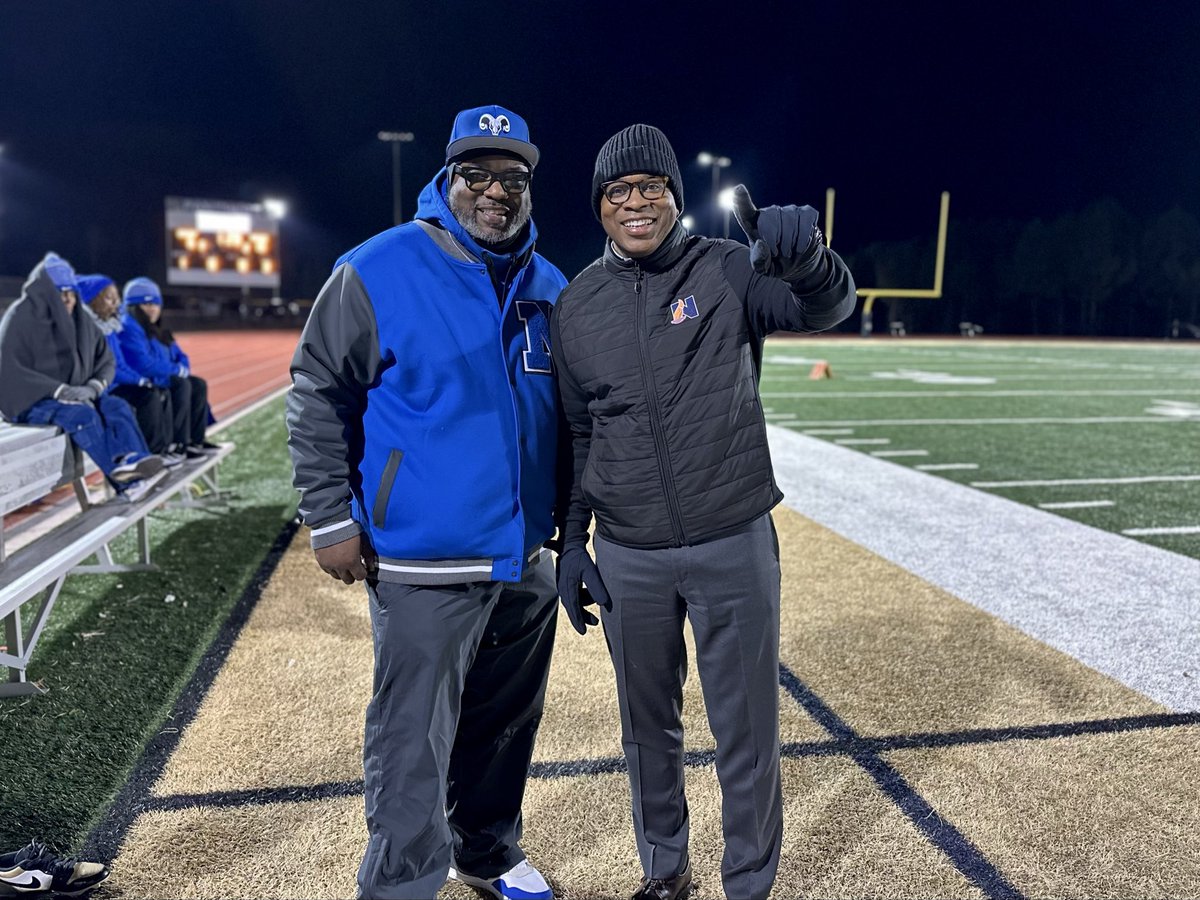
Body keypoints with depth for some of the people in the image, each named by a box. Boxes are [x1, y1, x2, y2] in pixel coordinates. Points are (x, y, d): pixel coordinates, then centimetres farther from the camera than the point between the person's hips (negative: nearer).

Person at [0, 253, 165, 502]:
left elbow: (106, 360, 11)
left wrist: (93, 386, -12)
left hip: (76, 394, 6)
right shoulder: (20, 318, -8)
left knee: (117, 406, -25)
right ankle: (127, 480, -43)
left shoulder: (80, 319, 10)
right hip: (31, 399, -5)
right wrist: (60, 390, -26)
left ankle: (134, 463, -49)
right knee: (83, 414, -35)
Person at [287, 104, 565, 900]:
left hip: (527, 561, 6)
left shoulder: (550, 288, 10)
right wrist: (331, 520, -8)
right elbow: (319, 399, -5)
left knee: (506, 724, 19)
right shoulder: (378, 272, -7)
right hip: (422, 566, -5)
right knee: (413, 743, 3)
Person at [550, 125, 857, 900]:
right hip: (628, 559, 3)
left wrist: (806, 258, -45)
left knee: (748, 731, 9)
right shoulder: (577, 305, 4)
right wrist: (572, 542, 5)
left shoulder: (728, 271, -4)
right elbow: (576, 434, 9)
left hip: (735, 545, -2)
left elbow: (827, 307, -22)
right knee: (648, 727, 18)